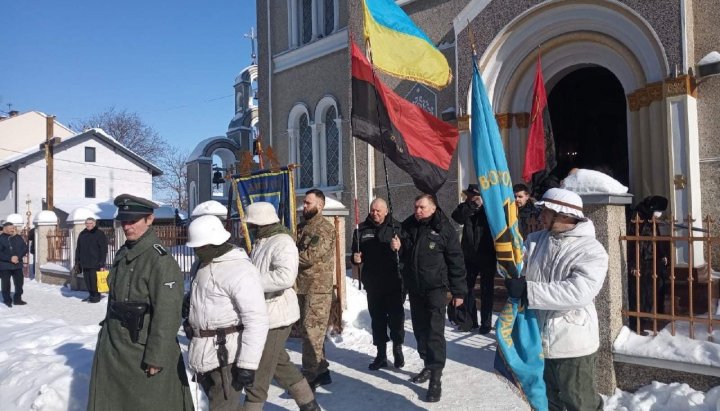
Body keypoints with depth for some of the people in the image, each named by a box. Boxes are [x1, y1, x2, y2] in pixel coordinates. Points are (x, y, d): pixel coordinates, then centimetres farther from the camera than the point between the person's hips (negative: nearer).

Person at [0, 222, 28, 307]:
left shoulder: (18, 238, 8)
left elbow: (25, 248, 3)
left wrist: (18, 256, -13)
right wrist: (10, 258, -20)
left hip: (17, 264, 5)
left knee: (19, 282, 10)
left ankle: (17, 299, 23)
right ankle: (7, 300, 16)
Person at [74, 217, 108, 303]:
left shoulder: (99, 234, -3)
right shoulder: (82, 234, 15)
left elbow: (104, 249, -7)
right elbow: (78, 249, 21)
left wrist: (102, 262, -12)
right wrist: (77, 261, 15)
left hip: (95, 263, -6)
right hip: (84, 263, 6)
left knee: (94, 279, -6)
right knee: (87, 279, 9)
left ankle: (96, 296, 3)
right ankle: (91, 295, 20)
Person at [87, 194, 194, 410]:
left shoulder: (160, 261, -20)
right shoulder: (122, 254, 7)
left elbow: (166, 316, -22)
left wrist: (156, 358, -20)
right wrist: (108, 330, 21)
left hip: (142, 354, -8)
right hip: (112, 348, 8)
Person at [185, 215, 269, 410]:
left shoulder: (240, 271, -22)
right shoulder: (205, 263, 8)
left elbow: (256, 321, -25)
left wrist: (247, 365, -25)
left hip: (226, 353, -9)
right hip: (202, 351, 9)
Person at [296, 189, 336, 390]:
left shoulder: (325, 229, -11)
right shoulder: (302, 227, 16)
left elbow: (310, 256, -20)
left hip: (317, 289, -9)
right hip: (302, 287, 9)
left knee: (311, 333, -7)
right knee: (307, 332, 15)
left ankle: (309, 377, 1)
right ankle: (321, 371, 27)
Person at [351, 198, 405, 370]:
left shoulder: (397, 227, -1)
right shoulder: (362, 229, 6)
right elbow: (356, 252, 13)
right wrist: (356, 258, -7)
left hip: (394, 281, -3)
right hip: (373, 282, 3)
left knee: (396, 316, 5)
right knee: (377, 318, 11)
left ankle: (398, 349, 25)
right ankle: (381, 354, 23)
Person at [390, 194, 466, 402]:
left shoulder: (443, 228, -10)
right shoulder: (408, 225, 4)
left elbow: (456, 260, -8)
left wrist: (458, 291, -8)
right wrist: (397, 248, -6)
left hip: (435, 288, -5)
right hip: (414, 287, 6)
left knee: (435, 331, -7)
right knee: (420, 328, 15)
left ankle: (436, 378, -3)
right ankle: (428, 365, 31)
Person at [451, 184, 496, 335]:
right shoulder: (466, 207, 0)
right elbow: (457, 217, -19)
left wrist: (483, 204, -26)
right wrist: (472, 204, -27)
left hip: (487, 256, -3)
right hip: (469, 256, 4)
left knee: (486, 291, 6)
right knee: (467, 288, 10)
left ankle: (486, 323, 18)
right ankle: (470, 320, 25)